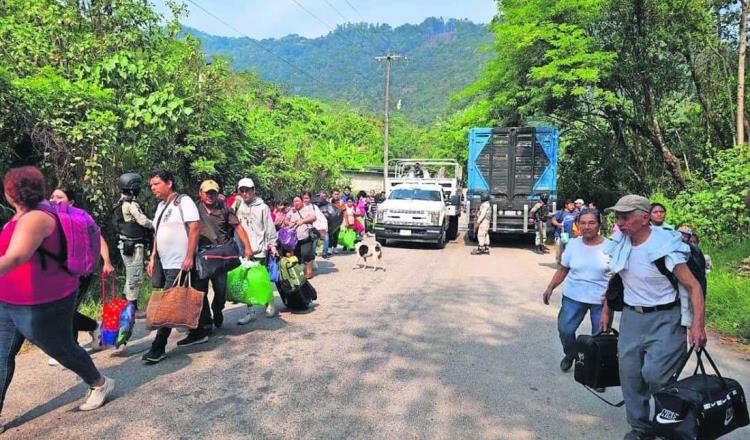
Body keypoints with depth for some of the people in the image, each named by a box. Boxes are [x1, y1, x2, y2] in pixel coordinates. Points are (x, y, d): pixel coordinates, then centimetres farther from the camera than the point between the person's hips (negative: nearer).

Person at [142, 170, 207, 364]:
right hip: (166, 264, 8)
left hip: (180, 265, -8)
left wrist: (189, 257, -22)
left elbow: (195, 227, -17)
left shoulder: (183, 201, -9)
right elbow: (158, 234, 21)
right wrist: (152, 258, 15)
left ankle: (158, 348, -3)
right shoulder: (161, 206, 16)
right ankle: (199, 333, 24)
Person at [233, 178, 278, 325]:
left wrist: (272, 246, -4)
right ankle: (250, 312, 16)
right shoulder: (238, 208, 7)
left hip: (259, 250, -4)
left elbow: (270, 229, -2)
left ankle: (269, 304, 26)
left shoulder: (262, 207, -2)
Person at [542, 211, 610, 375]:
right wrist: (550, 288, -2)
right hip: (573, 296, 2)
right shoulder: (573, 244, -1)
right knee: (564, 329, 2)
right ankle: (570, 355, 31)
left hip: (601, 300, -2)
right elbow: (563, 269, 6)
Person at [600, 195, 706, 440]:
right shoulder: (619, 244, 0)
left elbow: (693, 286, -15)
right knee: (629, 373, 7)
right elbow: (614, 279, 15)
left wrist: (698, 325, -23)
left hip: (664, 318, -5)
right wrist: (606, 310, 16)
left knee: (654, 374, -16)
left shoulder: (665, 246, -18)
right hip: (631, 316, 6)